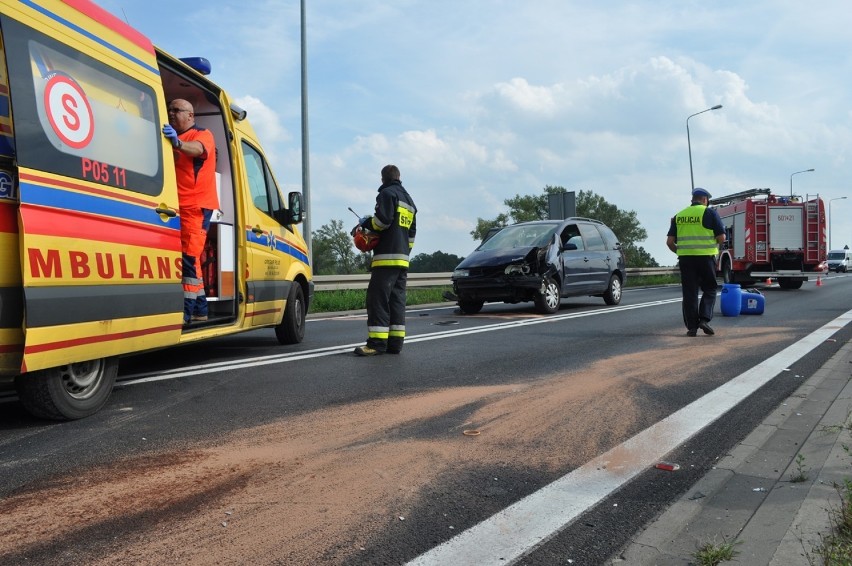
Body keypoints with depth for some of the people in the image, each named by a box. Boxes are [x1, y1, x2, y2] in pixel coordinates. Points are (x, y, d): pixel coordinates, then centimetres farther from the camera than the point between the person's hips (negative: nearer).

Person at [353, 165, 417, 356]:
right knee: (397, 300, 8)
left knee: (378, 298, -11)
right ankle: (395, 342, 6)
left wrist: (365, 222, 1)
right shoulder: (409, 200, 25)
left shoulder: (387, 193, -3)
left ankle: (377, 342, -15)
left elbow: (383, 220, -16)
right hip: (402, 259, 9)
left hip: (386, 257, -9)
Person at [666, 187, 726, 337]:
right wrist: (713, 242, 15)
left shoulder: (679, 215, 10)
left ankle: (692, 326, 5)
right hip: (706, 257, -3)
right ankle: (704, 319, -4)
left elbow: (670, 242, 6)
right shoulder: (710, 213, 0)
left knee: (689, 293, 6)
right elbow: (721, 238, -5)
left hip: (685, 258, 3)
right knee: (709, 290, 11)